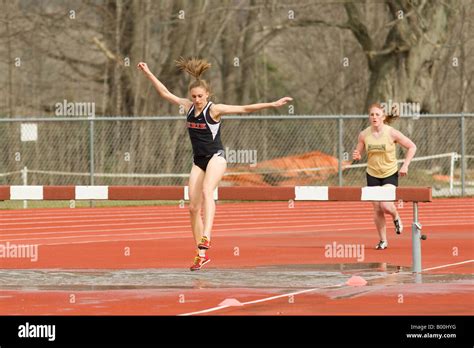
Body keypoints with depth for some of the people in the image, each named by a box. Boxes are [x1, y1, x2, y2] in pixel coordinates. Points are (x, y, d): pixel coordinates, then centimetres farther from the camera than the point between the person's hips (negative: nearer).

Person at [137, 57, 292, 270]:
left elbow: (244, 109, -14)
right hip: (198, 161, 6)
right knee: (193, 207, 1)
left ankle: (206, 238, -47)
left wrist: (271, 105, -22)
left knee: (207, 191, -32)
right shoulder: (189, 107, 4)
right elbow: (165, 93, 12)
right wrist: (148, 73, 13)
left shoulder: (214, 109, -11)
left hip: (215, 157, -6)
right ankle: (201, 255, 9)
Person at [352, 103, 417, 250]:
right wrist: (356, 156, -19)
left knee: (385, 205, -19)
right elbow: (358, 154, 5)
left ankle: (396, 218, 17)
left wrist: (405, 165, -13)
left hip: (390, 174, -3)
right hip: (372, 175, 3)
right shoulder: (364, 135, -7)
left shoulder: (391, 133, -14)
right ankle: (383, 240, 17)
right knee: (377, 209, 2)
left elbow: (412, 147, -6)